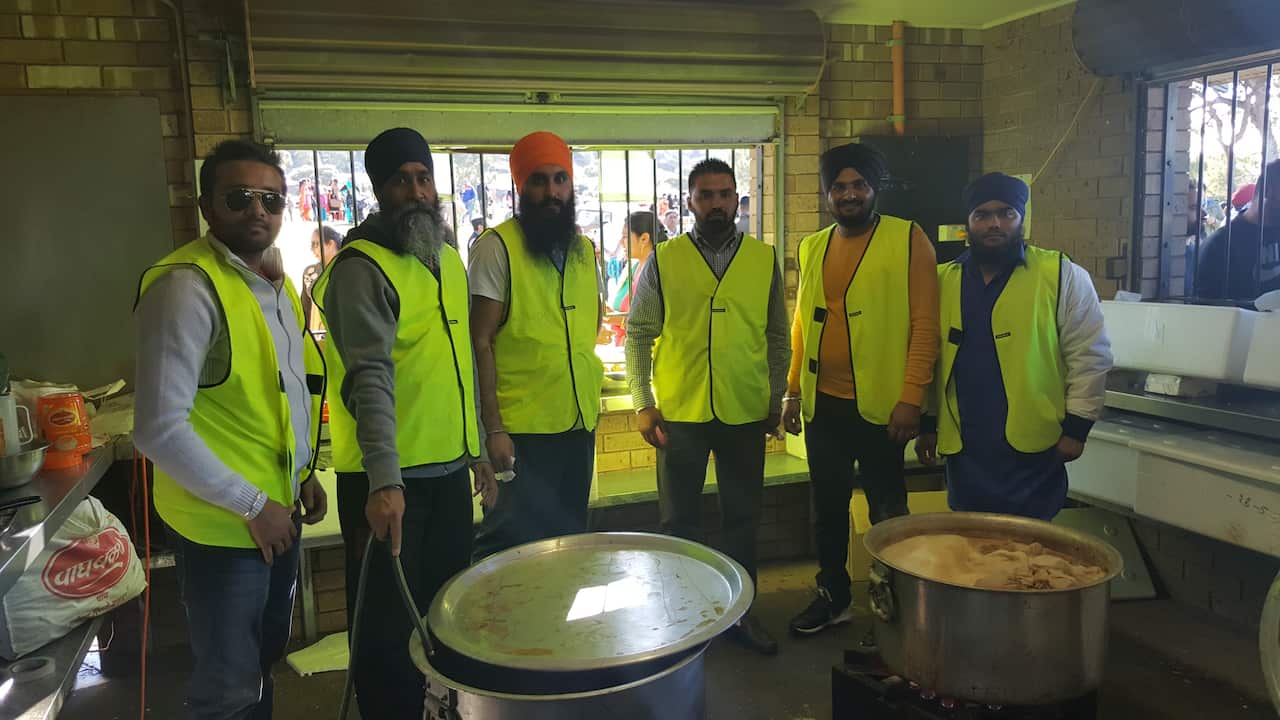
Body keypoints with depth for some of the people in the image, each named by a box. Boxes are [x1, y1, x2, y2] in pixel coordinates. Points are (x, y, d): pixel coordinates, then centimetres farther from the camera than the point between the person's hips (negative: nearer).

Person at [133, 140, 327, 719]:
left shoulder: (272, 278, 7)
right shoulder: (187, 286, -21)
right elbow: (160, 430, -25)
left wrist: (304, 473, 11)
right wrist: (251, 505, -19)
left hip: (277, 511, 8)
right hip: (221, 526, -8)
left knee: (265, 664, 24)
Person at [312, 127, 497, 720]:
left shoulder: (448, 258, 11)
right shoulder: (362, 268, -14)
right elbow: (371, 378, -25)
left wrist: (476, 449, 17)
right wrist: (384, 480, -32)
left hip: (449, 470, 8)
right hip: (386, 479, -7)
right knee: (389, 626, 6)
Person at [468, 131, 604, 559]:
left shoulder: (584, 249, 9)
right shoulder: (497, 247, -10)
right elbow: (481, 342, -13)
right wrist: (493, 427, -17)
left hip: (581, 425, 6)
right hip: (522, 430, -6)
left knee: (571, 539, 17)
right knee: (517, 545, -1)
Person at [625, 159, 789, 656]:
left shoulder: (764, 259, 4)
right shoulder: (663, 261, -1)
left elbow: (777, 336, 10)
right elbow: (638, 335, 0)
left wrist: (776, 398, 6)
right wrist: (642, 403, -6)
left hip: (746, 413, 2)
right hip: (679, 412, -1)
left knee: (742, 519, 14)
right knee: (679, 522, 11)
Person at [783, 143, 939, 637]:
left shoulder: (908, 240, -6)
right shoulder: (812, 247, 10)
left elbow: (925, 325, -10)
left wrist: (910, 399, -15)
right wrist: (793, 391, 10)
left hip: (879, 405, -5)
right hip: (823, 404, 5)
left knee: (887, 511, 8)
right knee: (827, 505, 15)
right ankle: (832, 596, 32)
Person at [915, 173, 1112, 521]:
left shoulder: (1062, 276, -3)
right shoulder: (942, 280, 7)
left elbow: (1090, 355, -2)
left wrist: (1076, 428, -5)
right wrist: (927, 423, 12)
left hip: (1032, 448, -3)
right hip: (964, 450, 4)